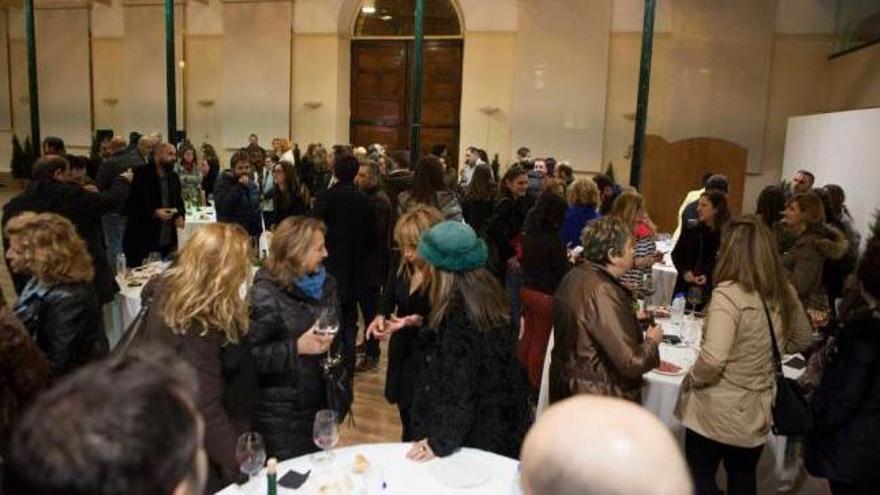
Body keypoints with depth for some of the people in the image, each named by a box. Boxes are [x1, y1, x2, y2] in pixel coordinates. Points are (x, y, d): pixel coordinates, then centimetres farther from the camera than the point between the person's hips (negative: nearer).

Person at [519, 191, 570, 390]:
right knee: (540, 343, 6)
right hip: (546, 295, -7)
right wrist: (570, 260, 5)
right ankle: (535, 386, 18)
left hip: (527, 290, 7)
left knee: (527, 336, 19)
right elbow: (563, 272, -15)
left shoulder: (529, 233, 1)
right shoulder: (553, 239, -21)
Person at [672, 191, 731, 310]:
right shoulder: (691, 231, 2)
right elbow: (676, 253, 11)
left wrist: (708, 277, -17)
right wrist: (684, 271, -4)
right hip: (686, 287, 3)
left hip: (710, 292, -3)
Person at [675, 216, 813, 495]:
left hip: (716, 410, -6)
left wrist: (692, 380, -12)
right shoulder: (784, 292, -3)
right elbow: (803, 340, 15)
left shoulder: (729, 293, -24)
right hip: (756, 410, 6)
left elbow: (712, 359, -30)